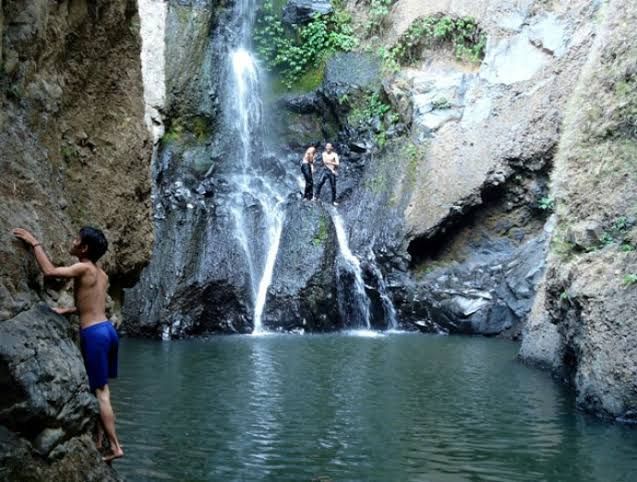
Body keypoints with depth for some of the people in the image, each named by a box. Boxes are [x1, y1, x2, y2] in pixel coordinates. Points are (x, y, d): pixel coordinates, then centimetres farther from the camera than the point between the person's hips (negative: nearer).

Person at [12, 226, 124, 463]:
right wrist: (67, 311, 29)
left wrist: (34, 242, -10)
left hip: (94, 334, -8)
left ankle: (115, 447, -2)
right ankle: (99, 441, 21)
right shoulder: (101, 274, 15)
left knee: (100, 392, -3)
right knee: (101, 389, 15)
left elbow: (49, 271, -20)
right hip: (107, 329, 9)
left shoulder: (84, 268, -10)